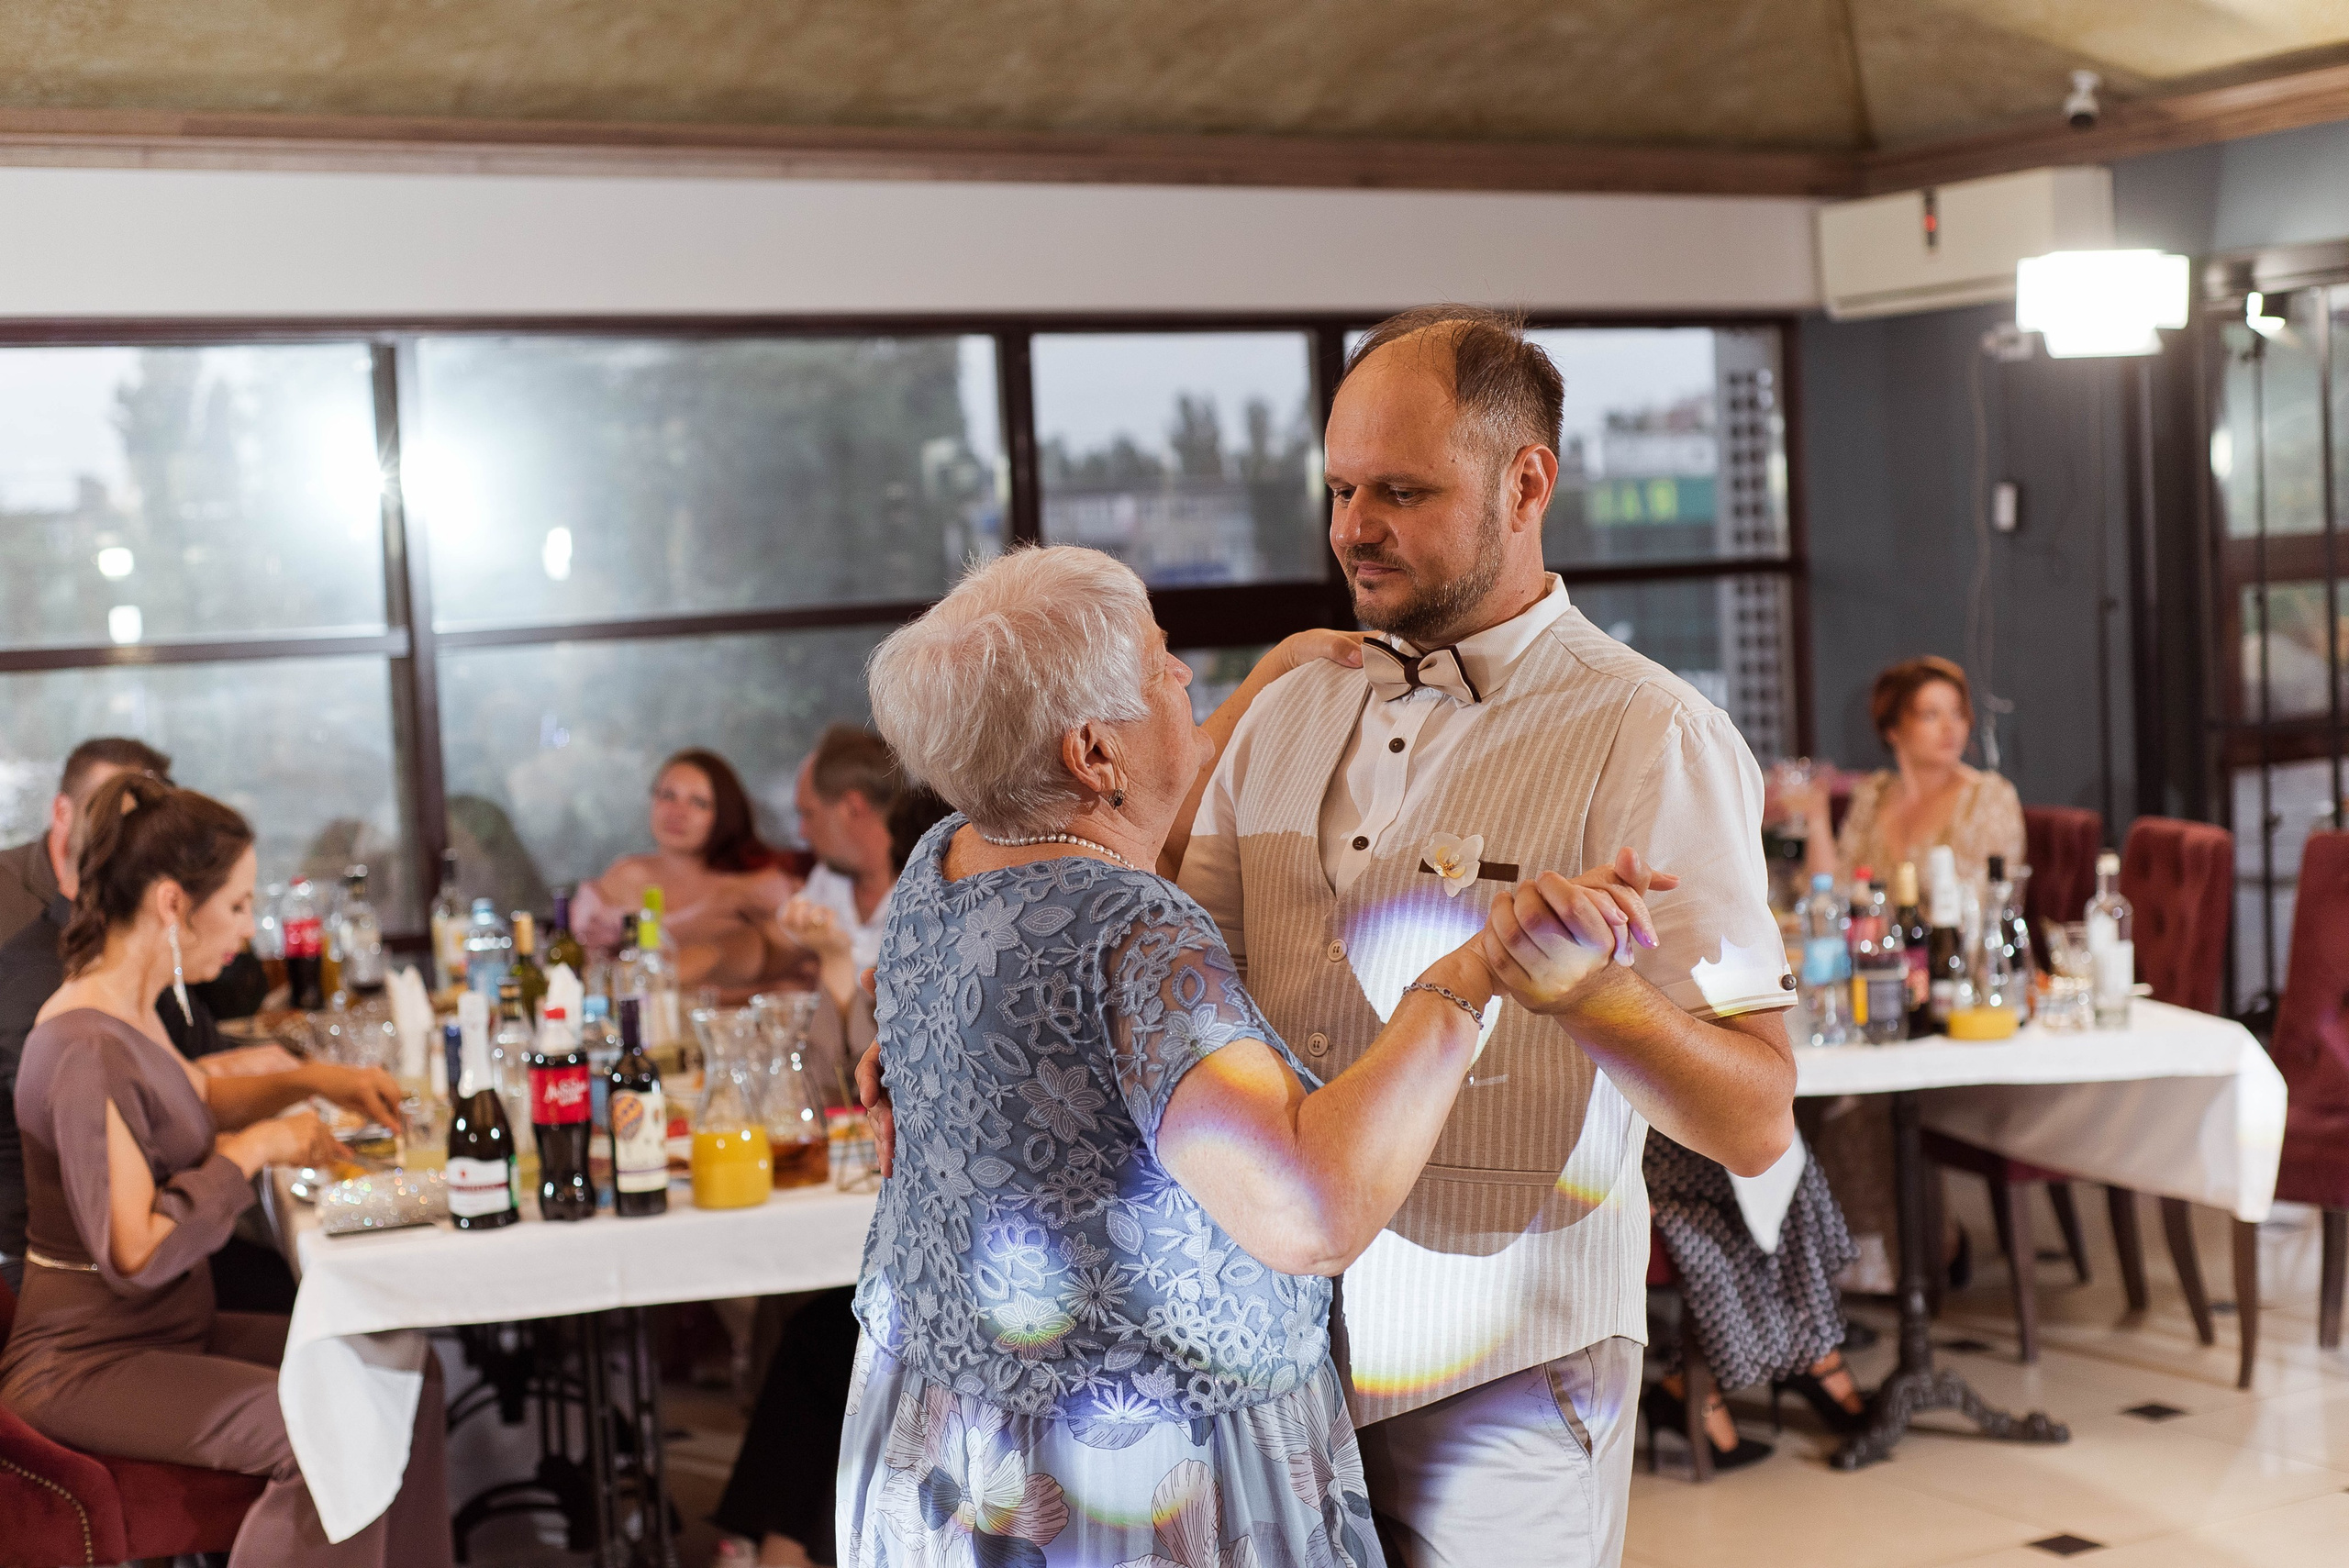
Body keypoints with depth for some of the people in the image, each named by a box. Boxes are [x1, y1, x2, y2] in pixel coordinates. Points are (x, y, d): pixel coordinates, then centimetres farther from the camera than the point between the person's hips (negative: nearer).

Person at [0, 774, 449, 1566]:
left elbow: (188, 1100, 30)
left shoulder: (132, 1012, 7)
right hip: (88, 1361, -10)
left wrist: (310, 1080, 14)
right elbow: (136, 1253, -27)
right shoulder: (86, 1049, -24)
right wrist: (256, 1148, -17)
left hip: (173, 1326, 10)